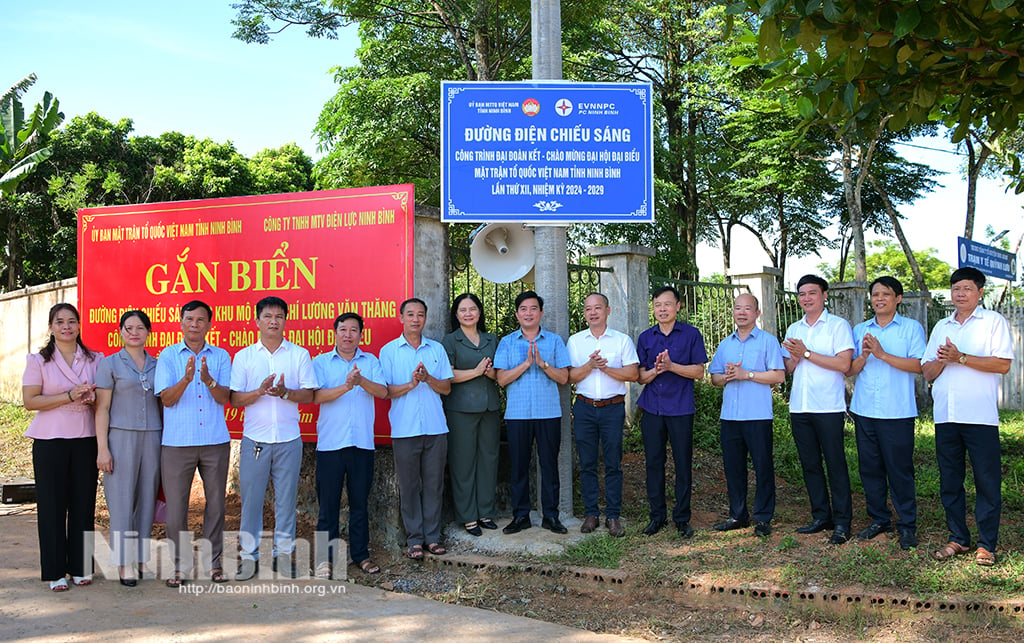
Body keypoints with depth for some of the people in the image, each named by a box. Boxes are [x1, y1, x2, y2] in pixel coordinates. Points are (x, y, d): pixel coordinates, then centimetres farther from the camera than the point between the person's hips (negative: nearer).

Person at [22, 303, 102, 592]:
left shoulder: (95, 360, 10)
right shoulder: (38, 361, 2)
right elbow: (30, 401, -6)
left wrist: (92, 398, -8)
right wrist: (70, 396, -15)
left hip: (85, 440, 2)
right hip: (50, 441, -2)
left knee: (83, 503, 3)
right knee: (52, 505, 0)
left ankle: (80, 567, 14)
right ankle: (55, 571, 8)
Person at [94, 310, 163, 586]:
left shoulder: (157, 365, 11)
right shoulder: (110, 363, 2)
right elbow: (102, 408, -2)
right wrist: (102, 448, -8)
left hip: (152, 438, 3)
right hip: (121, 438, -3)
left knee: (147, 498, 5)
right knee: (122, 499, -3)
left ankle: (142, 559, 13)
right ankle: (124, 564, 2)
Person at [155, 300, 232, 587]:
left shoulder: (221, 356, 7)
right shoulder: (168, 355, 4)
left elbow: (224, 397, -2)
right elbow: (166, 399, -5)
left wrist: (208, 380, -22)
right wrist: (186, 379, -22)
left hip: (215, 441, 1)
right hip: (177, 442, -1)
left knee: (216, 503, 6)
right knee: (176, 505, 1)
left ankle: (214, 561, 18)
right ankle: (180, 565, 13)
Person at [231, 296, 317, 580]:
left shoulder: (299, 354, 6)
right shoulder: (244, 356, 7)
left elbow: (308, 395, 1)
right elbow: (234, 399, 2)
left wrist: (285, 392, -18)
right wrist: (260, 391, -16)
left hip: (288, 439, 0)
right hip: (254, 438, 0)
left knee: (286, 498, 4)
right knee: (251, 497, 2)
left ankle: (284, 554, 14)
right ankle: (249, 555, 11)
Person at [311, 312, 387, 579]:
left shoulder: (371, 362, 10)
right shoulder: (321, 362, 5)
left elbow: (383, 391, -5)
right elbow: (316, 396, -9)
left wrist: (362, 381, -23)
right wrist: (345, 386, -22)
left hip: (362, 443, 2)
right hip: (330, 444, -1)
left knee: (360, 501, 8)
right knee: (328, 502, 2)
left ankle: (361, 554, 18)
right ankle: (326, 557, 10)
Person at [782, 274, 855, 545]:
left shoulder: (838, 325, -2)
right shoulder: (794, 329, 16)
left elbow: (843, 363, -13)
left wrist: (807, 353, -12)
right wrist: (794, 357, -6)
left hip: (828, 407, -6)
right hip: (799, 407, 6)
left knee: (836, 464, -3)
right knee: (810, 464, 9)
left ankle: (842, 522, 3)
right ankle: (821, 517, 19)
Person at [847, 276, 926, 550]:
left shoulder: (911, 328, 2)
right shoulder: (860, 330, 13)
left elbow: (918, 365, -10)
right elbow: (849, 369, 9)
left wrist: (882, 354, -16)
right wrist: (863, 355, -11)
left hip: (897, 412, -4)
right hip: (864, 411, 4)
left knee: (900, 469, -1)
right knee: (869, 467, 8)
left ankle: (907, 525, 10)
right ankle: (879, 519, 22)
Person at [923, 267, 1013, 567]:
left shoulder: (994, 322, 2)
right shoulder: (941, 327, 17)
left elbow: (1003, 364, -10)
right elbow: (927, 372, 13)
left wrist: (960, 357, -15)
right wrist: (942, 360, -8)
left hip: (980, 416, -5)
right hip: (946, 416, 5)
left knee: (987, 481, -1)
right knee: (949, 480, 9)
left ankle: (987, 544, 7)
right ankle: (958, 539, 20)